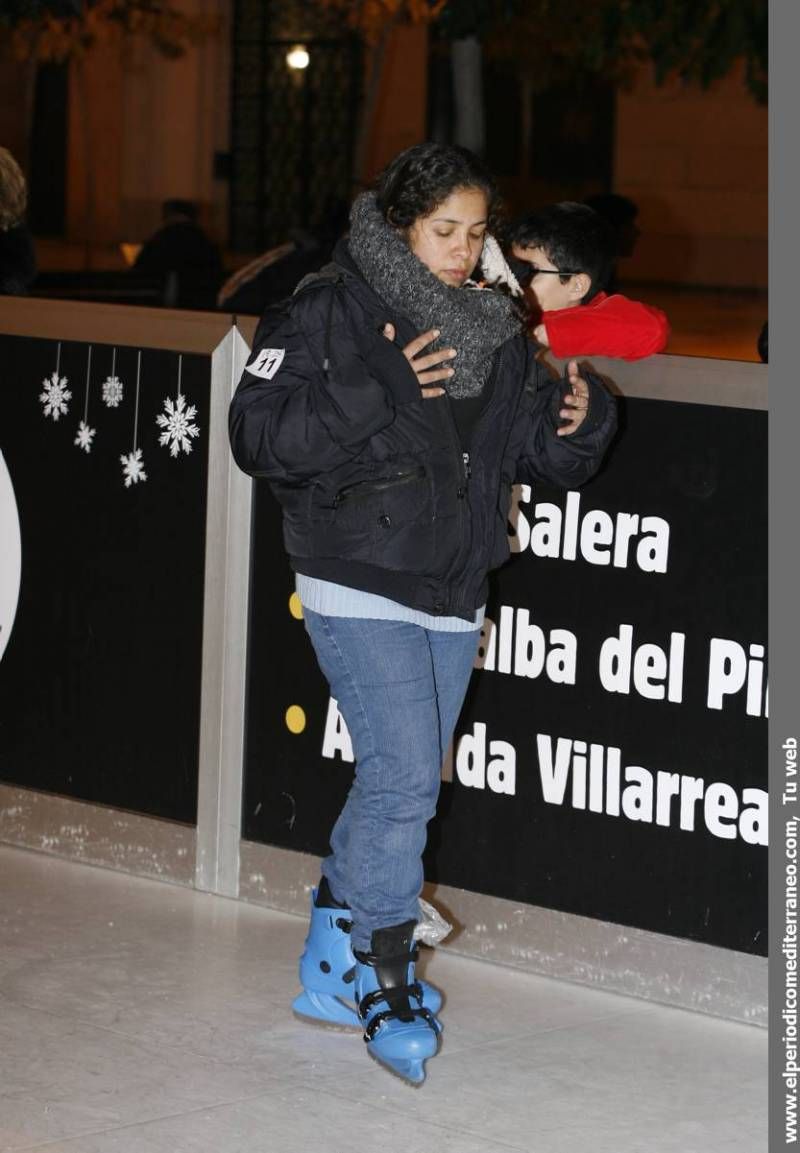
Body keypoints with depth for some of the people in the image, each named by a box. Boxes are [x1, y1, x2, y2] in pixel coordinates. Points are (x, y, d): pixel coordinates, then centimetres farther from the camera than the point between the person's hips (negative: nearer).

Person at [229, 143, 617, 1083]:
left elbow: (541, 454, 14)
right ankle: (386, 991, 0)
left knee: (399, 785, 13)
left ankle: (330, 965, 30)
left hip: (453, 599, 7)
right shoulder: (326, 312, -8)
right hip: (360, 591, -6)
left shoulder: (496, 333, 9)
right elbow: (260, 435, -16)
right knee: (405, 778, -13)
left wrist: (582, 422, -8)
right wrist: (376, 397, -24)